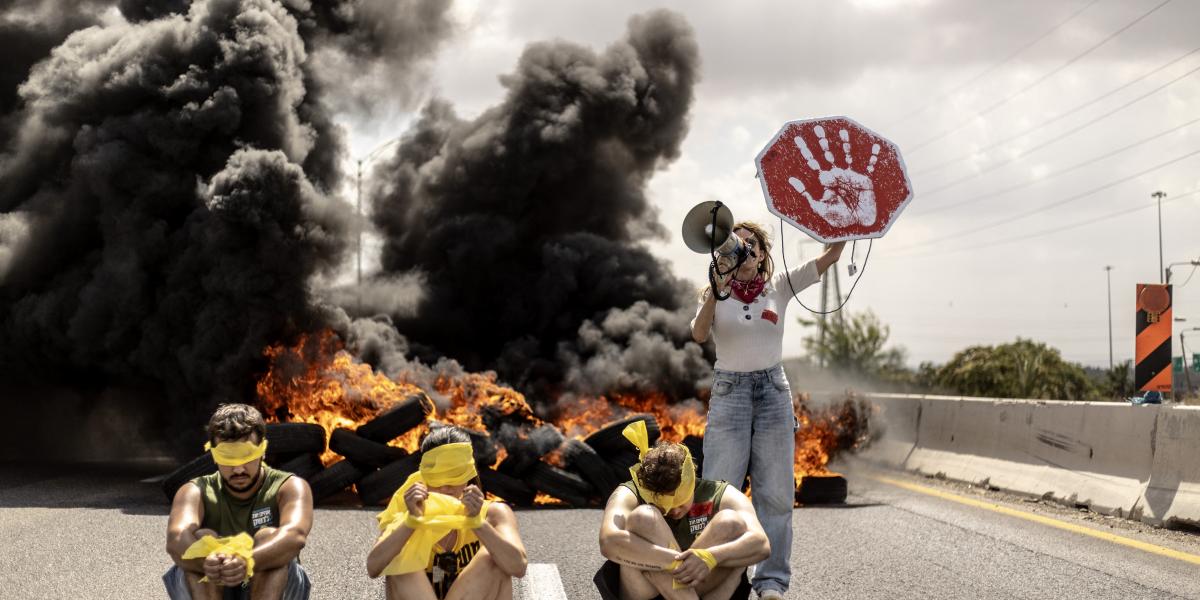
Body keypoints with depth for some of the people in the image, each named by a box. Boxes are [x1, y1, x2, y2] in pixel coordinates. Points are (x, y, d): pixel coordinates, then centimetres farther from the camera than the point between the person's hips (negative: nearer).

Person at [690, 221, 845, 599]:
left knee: (775, 492, 3)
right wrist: (715, 293, -28)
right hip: (728, 392, -1)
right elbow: (698, 334, -16)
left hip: (773, 391, 2)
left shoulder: (779, 288, 5)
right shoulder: (716, 293, 3)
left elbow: (830, 256, -2)